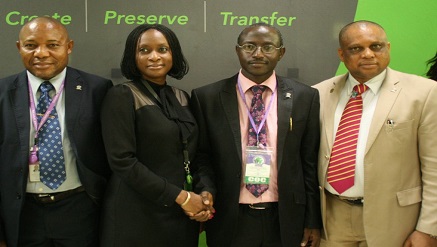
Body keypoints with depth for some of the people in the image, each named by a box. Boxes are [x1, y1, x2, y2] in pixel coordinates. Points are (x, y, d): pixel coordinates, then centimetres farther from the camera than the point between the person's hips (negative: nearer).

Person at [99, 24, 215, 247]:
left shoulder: (182, 98, 8)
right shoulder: (121, 96, -10)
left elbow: (194, 155, 12)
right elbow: (122, 161, -17)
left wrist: (205, 191, -6)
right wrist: (179, 196, -16)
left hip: (183, 215, 6)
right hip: (138, 215, -5)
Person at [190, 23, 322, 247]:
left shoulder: (305, 97, 0)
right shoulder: (207, 98, -3)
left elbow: (310, 163, 2)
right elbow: (201, 158, 3)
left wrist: (313, 221, 3)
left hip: (285, 221, 1)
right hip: (230, 222, -1)